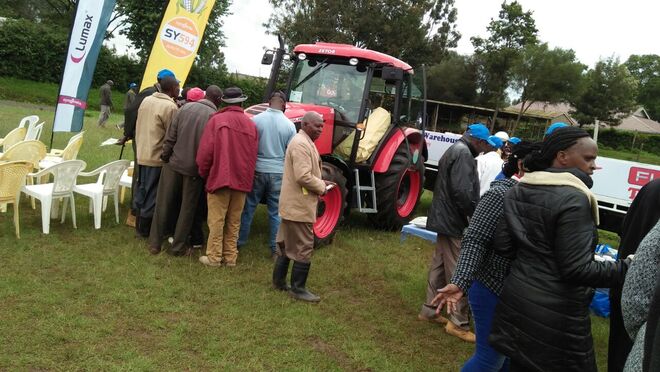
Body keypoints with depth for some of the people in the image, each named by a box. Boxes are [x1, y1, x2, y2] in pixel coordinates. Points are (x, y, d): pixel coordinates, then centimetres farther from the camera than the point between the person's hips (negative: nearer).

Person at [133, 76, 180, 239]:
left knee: (142, 190, 17)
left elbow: (139, 126, 13)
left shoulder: (146, 100, 6)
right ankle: (145, 229, 12)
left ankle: (139, 224, 28)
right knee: (152, 194, 3)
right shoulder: (170, 106, -17)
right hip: (157, 157, -7)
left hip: (142, 154, 7)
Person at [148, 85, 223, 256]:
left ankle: (155, 243, 20)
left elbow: (171, 135, -2)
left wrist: (165, 156, 5)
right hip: (194, 169, -2)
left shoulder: (186, 107, 0)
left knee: (163, 204, 13)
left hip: (173, 163, 3)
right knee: (187, 208, 12)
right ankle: (179, 247, 18)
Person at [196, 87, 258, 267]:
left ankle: (214, 257, 11)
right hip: (242, 180, 3)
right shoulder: (251, 124, 3)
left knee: (216, 220, 5)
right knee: (234, 221, 13)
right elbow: (253, 155, 4)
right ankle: (230, 257, 18)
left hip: (220, 177, -3)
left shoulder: (217, 120, -6)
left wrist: (204, 173, 6)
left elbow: (205, 151, -8)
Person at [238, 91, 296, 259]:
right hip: (279, 173, 0)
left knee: (248, 208, 13)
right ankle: (275, 250, 12)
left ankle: (239, 242, 22)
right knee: (276, 213, 8)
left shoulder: (256, 120, -6)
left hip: (257, 170, 0)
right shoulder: (289, 125, -4)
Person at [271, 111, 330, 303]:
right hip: (299, 206, -11)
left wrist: (319, 182, 8)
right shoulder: (301, 144, -20)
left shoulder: (303, 142, 15)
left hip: (293, 204, 11)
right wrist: (322, 186, -12)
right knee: (303, 248, -2)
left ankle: (279, 281, 29)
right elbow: (303, 177, -27)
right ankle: (298, 288, 7)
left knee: (287, 244, 18)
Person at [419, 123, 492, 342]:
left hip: (446, 218, 11)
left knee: (440, 266, 16)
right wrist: (476, 214, -13)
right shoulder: (463, 153, -16)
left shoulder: (455, 150, 17)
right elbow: (462, 191, -26)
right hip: (455, 222, -11)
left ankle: (429, 309, 25)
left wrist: (471, 212, 16)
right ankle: (459, 323, 2)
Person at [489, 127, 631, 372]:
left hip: (517, 300, 8)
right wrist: (626, 267, -12)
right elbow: (576, 270, -20)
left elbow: (502, 246, 6)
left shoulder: (519, 190, 5)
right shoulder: (573, 199, -18)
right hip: (554, 314, -7)